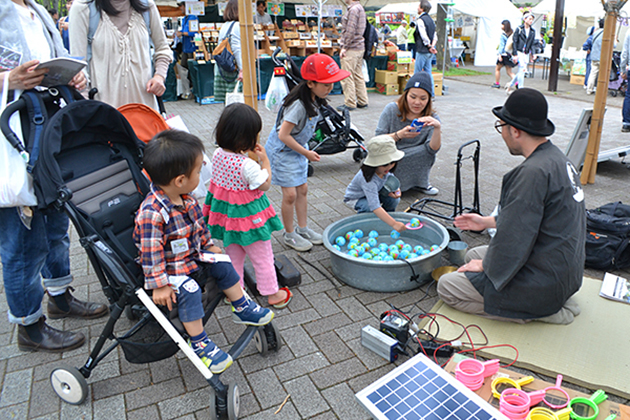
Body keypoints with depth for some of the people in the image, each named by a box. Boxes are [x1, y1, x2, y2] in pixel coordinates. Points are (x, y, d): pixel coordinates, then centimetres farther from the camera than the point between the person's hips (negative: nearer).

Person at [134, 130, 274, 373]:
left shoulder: (185, 199, -4)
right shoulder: (151, 213, -32)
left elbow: (198, 224, 13)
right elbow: (151, 252, -28)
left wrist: (209, 246, 20)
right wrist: (159, 285, -25)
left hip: (193, 257, 8)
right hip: (168, 268, -8)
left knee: (223, 265, 1)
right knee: (189, 290, -27)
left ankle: (242, 309, 19)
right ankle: (199, 344, -11)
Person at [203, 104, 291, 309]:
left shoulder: (217, 154, -8)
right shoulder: (247, 165, -30)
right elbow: (265, 185, -17)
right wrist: (264, 159, -10)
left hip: (226, 213, 7)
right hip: (248, 216, -7)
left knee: (233, 256, 24)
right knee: (262, 257, 13)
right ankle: (273, 294, 30)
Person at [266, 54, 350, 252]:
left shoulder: (314, 99, -3)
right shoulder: (298, 105, -30)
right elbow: (283, 135, -28)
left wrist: (305, 150, 13)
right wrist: (306, 153, -19)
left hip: (296, 149, 9)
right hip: (282, 151, -9)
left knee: (302, 189, 13)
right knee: (290, 194, -4)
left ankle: (303, 229, 27)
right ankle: (289, 235, 13)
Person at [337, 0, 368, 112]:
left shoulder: (353, 9, -14)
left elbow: (350, 30, -20)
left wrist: (344, 47, -17)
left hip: (351, 49, -10)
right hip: (360, 47, 10)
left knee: (347, 77, -6)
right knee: (358, 75, 13)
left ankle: (350, 104, -3)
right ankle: (362, 101, 18)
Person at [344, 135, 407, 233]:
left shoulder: (386, 169, -22)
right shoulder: (368, 179, -44)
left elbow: (392, 180, 1)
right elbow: (375, 207, -51)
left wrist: (396, 190, -24)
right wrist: (394, 224, -58)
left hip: (375, 193, 6)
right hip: (355, 198, -6)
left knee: (394, 199, -19)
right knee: (369, 207, -37)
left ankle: (386, 216, 8)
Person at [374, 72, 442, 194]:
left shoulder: (431, 118, -9)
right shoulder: (391, 110, -11)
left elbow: (433, 149, -23)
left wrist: (438, 128, -40)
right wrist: (399, 135, -30)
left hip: (413, 162, 2)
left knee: (427, 153, -29)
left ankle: (420, 183, -3)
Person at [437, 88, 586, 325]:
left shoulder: (534, 172, -28)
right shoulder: (556, 158, 4)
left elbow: (514, 241, -25)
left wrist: (485, 265, -7)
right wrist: (488, 221, 20)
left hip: (545, 282, -10)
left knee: (446, 288, -4)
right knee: (473, 254, 24)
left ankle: (540, 311, -3)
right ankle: (551, 301, 13)